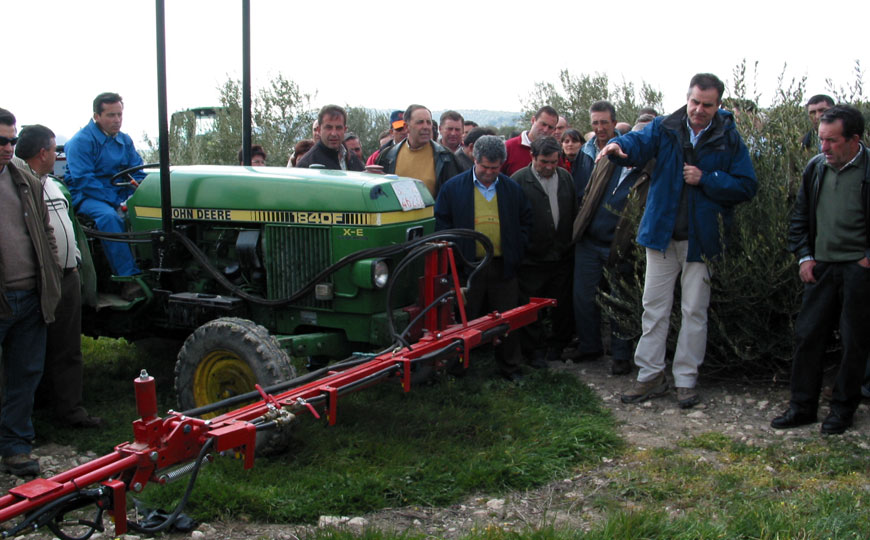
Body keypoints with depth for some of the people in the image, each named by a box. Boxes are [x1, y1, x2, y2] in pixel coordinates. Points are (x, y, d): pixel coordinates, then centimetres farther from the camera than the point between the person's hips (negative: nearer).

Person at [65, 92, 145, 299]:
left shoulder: (124, 140, 12)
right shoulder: (82, 141, -9)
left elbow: (138, 172, 10)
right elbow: (83, 180, -18)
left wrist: (131, 197, -10)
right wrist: (116, 201, -24)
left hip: (119, 195, 6)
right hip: (86, 196, -6)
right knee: (108, 216, -37)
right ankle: (130, 278, -40)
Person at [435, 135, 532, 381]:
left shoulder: (513, 189, 6)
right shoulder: (453, 187, -2)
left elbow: (525, 222, 15)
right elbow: (442, 223, 0)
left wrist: (516, 253, 5)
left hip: (503, 267, 2)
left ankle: (509, 366, 21)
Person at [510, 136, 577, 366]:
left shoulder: (565, 177, 7)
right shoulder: (519, 180, -9)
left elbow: (574, 212, 14)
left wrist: (572, 243, 10)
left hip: (563, 255, 5)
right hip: (532, 258, -4)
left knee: (563, 304, 12)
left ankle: (558, 344, 29)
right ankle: (535, 350, 17)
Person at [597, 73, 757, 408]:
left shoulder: (728, 139, -2)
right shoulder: (665, 129, 1)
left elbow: (747, 186, -3)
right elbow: (640, 143, -17)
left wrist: (705, 179, -16)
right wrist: (619, 148, -40)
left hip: (702, 238, -1)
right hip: (662, 233, 1)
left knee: (694, 311, 6)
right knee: (654, 306, 6)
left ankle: (686, 379, 17)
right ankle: (650, 375, 16)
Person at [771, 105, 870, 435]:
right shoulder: (815, 168, 6)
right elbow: (800, 217, 17)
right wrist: (804, 256, 8)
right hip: (821, 267, 5)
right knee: (807, 334, 4)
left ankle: (843, 408, 20)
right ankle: (802, 406, 14)